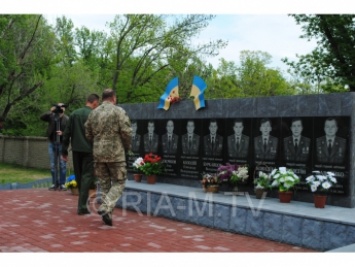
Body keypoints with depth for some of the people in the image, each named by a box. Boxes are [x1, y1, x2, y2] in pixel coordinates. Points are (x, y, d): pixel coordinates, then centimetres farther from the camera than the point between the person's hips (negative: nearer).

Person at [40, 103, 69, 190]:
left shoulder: (67, 119, -4)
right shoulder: (51, 116, 2)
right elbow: (41, 117, -12)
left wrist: (62, 133, -24)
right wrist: (50, 111, -22)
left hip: (62, 144, -2)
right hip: (52, 143, 3)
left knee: (62, 165, 1)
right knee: (53, 165, 8)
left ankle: (62, 184, 9)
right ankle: (54, 183, 17)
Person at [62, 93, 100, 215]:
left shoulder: (74, 113, 7)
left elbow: (67, 133, 7)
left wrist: (64, 150, 11)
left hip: (76, 150, 5)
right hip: (88, 150, -5)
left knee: (79, 176, 15)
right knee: (87, 176, 0)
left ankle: (82, 202, 26)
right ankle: (82, 206, -3)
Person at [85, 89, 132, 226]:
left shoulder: (93, 113, 8)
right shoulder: (119, 111, -7)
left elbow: (88, 134, 11)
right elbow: (126, 132, -12)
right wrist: (127, 147, 5)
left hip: (98, 154, 5)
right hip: (115, 153, -5)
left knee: (104, 184, 14)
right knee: (119, 182, 6)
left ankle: (107, 214, 17)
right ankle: (106, 207, -12)